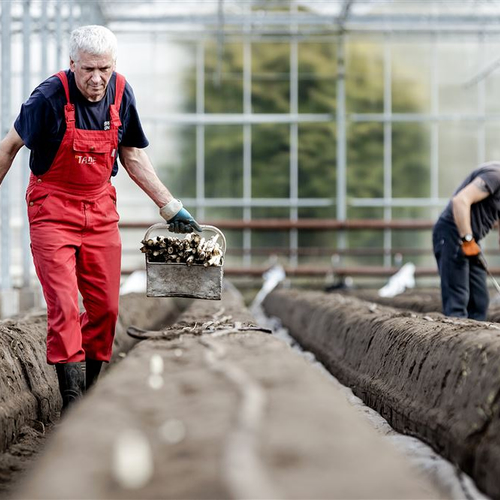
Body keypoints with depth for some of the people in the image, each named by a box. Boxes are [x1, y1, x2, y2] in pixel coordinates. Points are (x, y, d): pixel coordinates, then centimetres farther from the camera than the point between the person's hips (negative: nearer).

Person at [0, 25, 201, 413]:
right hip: (52, 208, -5)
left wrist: (171, 206, 9)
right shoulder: (49, 97, -19)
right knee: (64, 305, -12)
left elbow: (133, 155, 10)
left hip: (100, 208, 5)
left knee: (106, 307, 6)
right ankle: (71, 400, -10)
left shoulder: (121, 93, -4)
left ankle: (90, 387, 22)